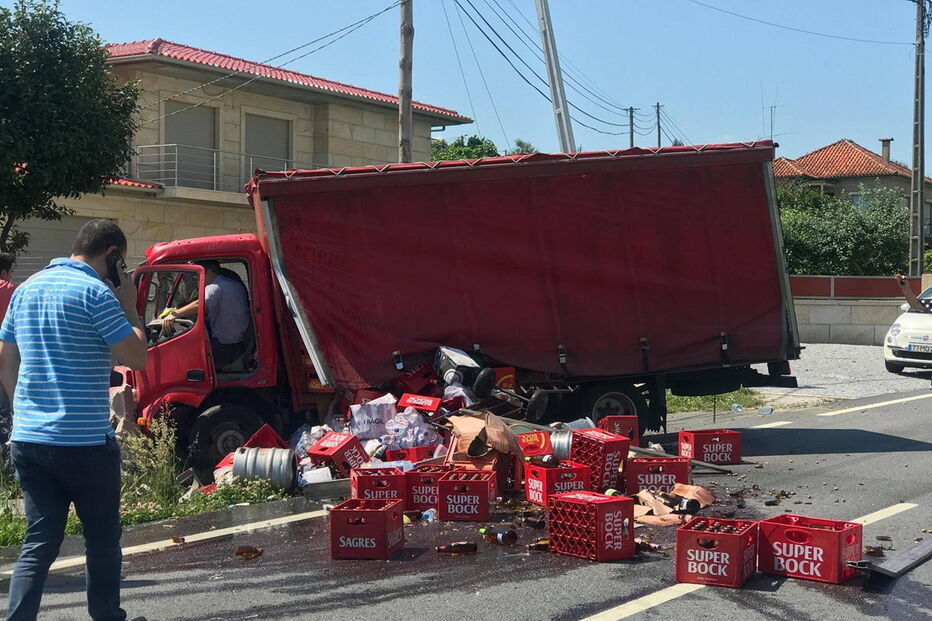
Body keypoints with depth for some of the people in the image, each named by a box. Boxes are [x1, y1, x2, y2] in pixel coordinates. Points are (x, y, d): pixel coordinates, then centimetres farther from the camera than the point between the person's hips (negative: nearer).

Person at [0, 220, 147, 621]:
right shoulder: (96, 292, -12)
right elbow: (137, 358, -11)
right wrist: (129, 309, 1)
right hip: (85, 443, -6)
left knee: (38, 543, 8)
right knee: (102, 542, 10)